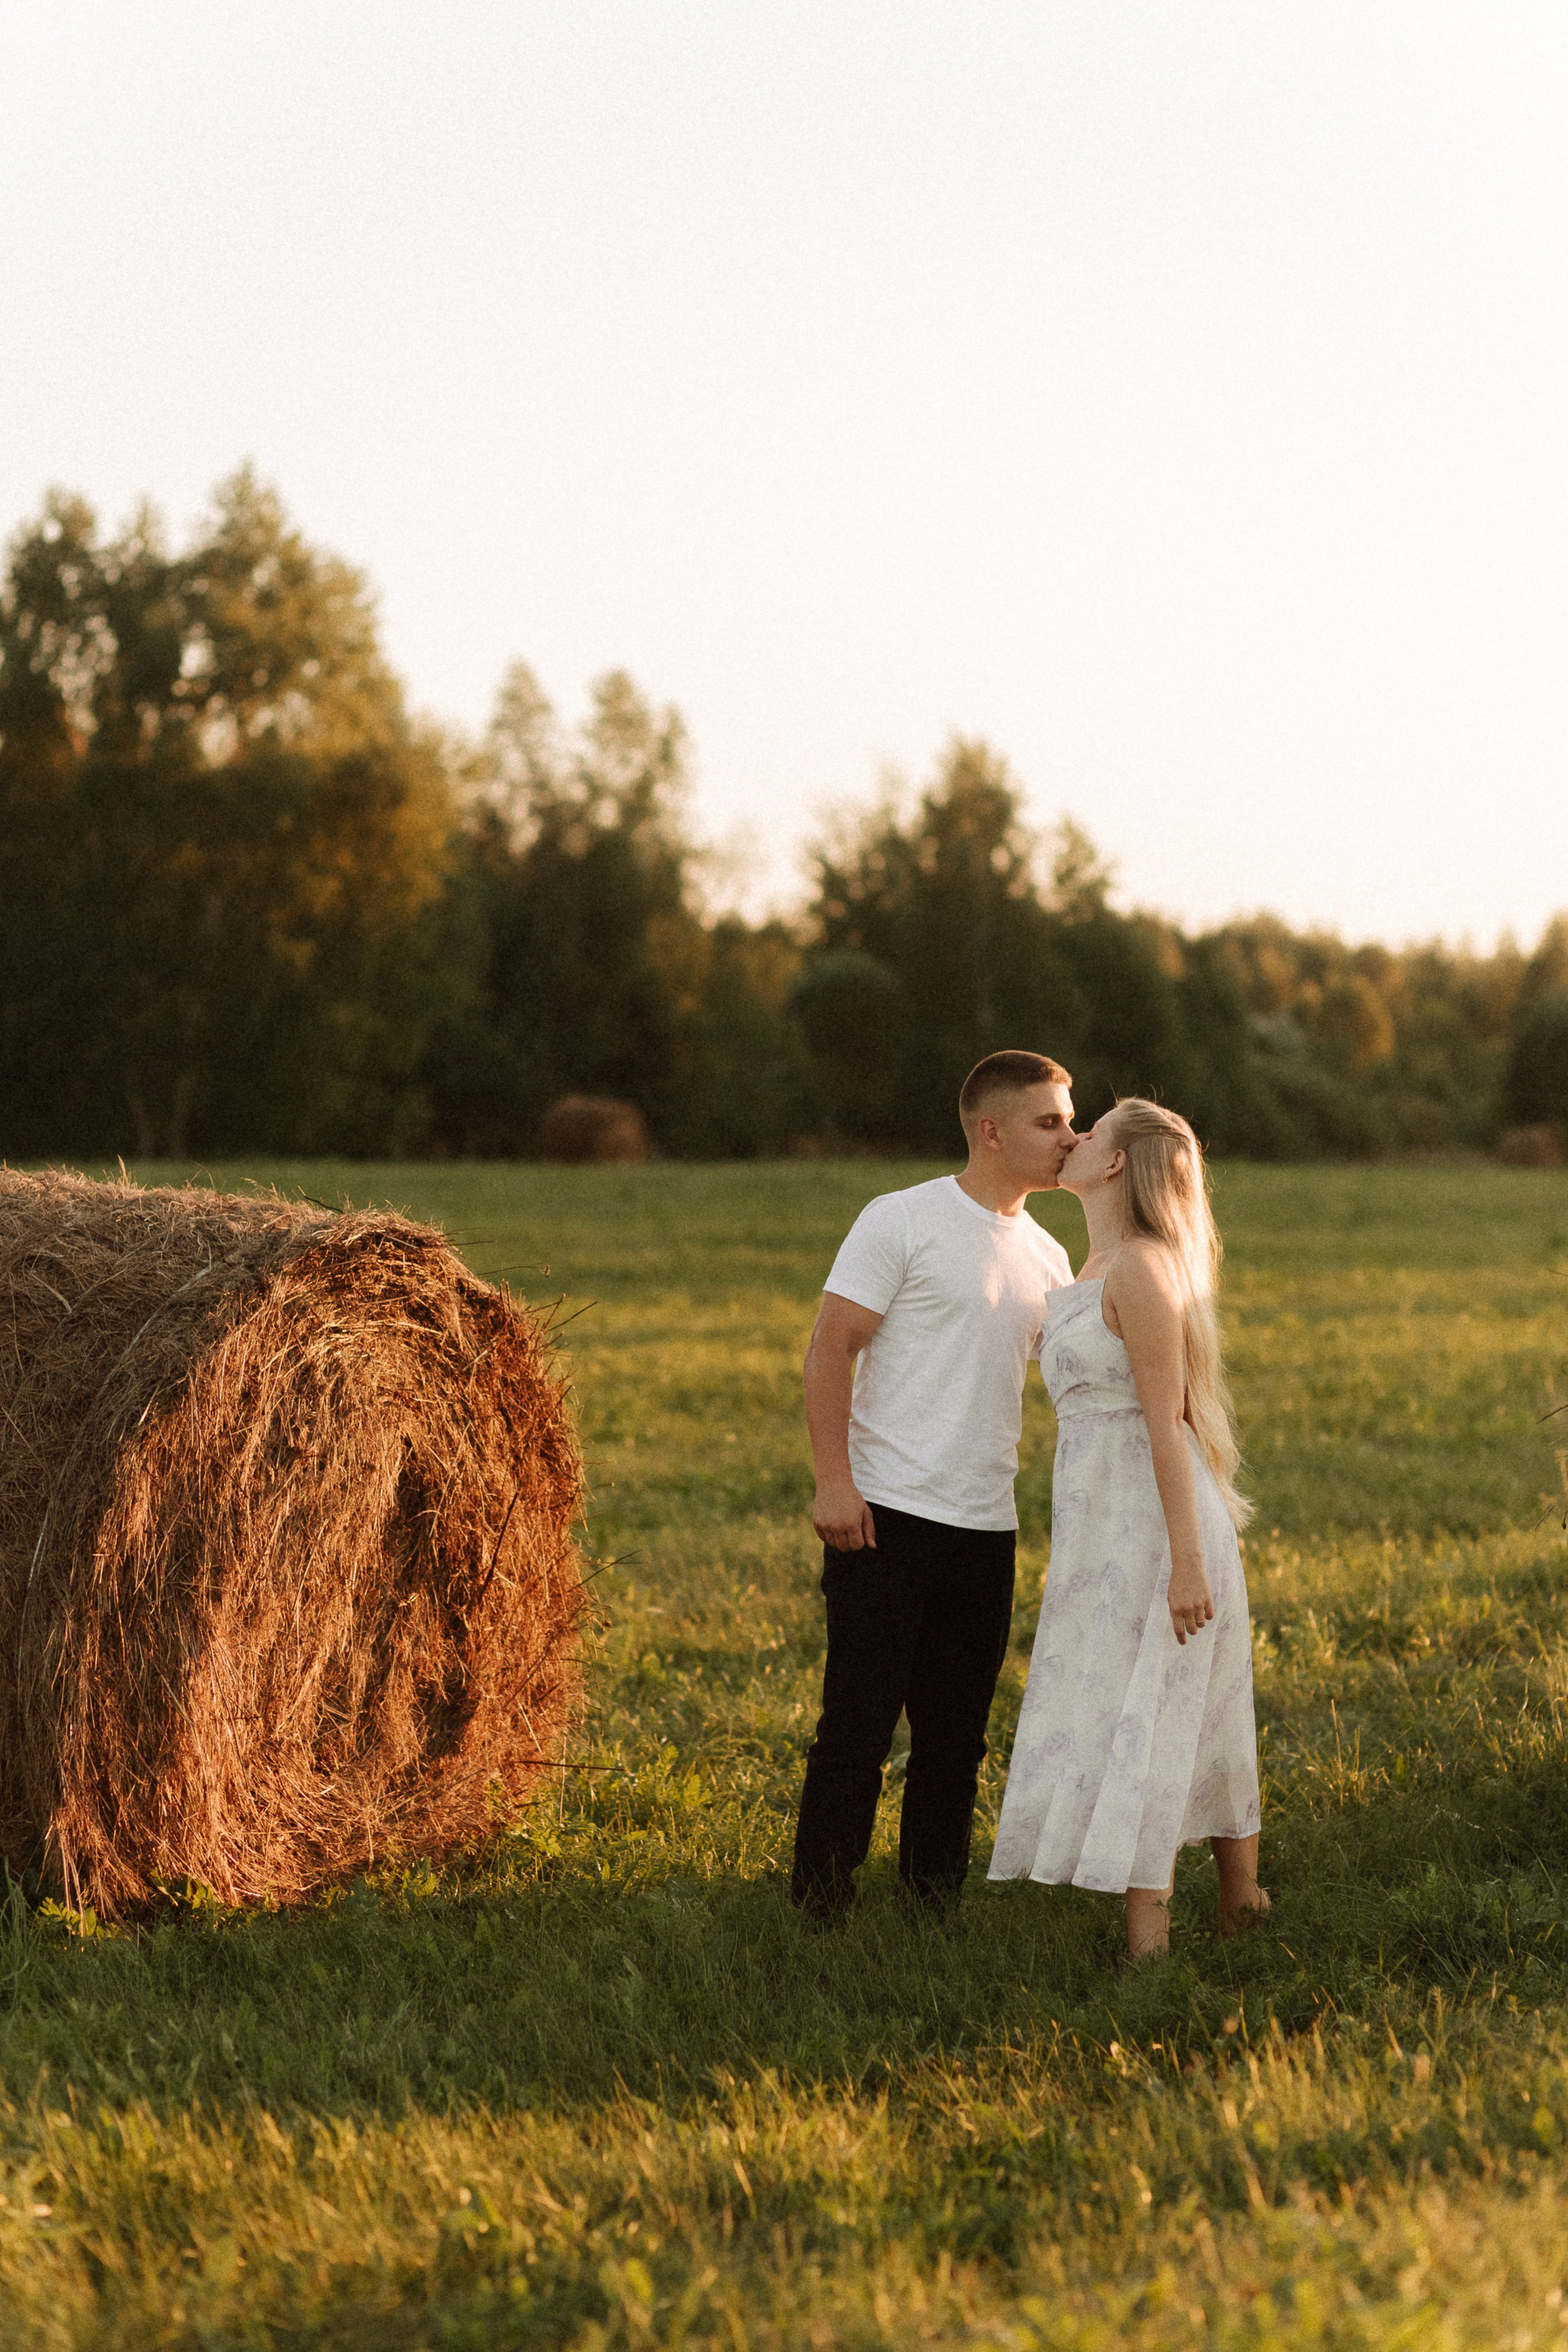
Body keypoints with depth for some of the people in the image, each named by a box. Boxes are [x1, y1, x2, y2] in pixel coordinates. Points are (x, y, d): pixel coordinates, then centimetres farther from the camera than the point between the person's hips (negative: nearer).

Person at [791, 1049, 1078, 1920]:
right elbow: (830, 1349, -8)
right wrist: (833, 1480, -16)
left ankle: (932, 1912, 18)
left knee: (956, 1734, 10)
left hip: (986, 1528, 6)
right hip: (886, 1518, -6)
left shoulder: (1046, 1258, 14)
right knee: (858, 1724, -5)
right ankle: (818, 1912, 2)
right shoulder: (902, 1221, -5)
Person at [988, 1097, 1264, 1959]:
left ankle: (1147, 1951, -11)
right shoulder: (1101, 1267, 12)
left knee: (1129, 1731, -10)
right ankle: (1242, 1903, 32)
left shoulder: (1140, 1270, -17)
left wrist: (1187, 1560, -21)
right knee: (1193, 1724, 19)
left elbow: (1165, 1422, -20)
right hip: (1110, 1520, 10)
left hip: (1150, 1523, -10)